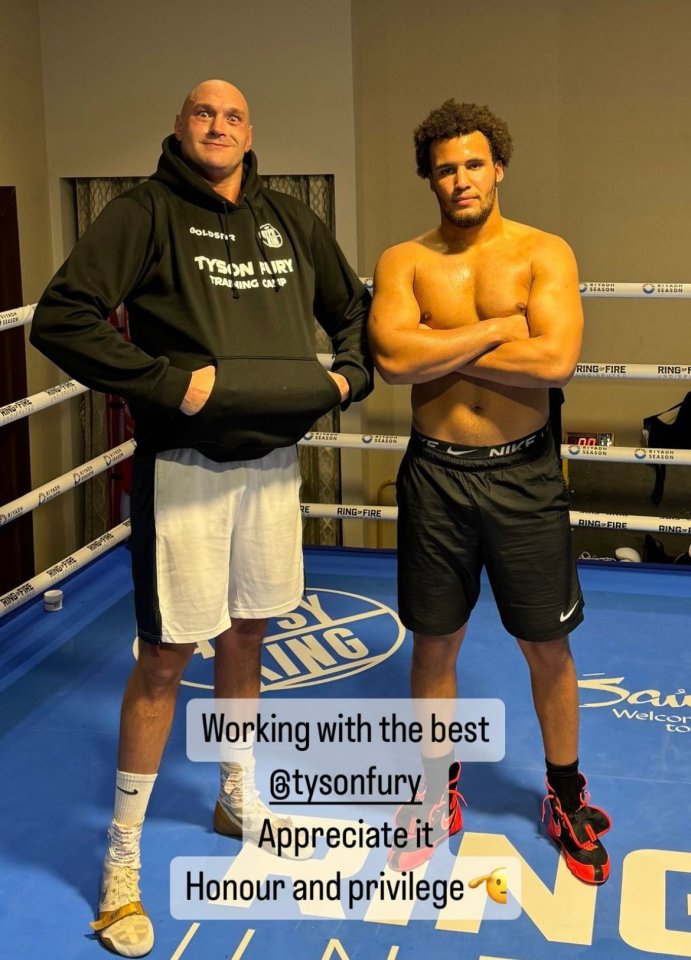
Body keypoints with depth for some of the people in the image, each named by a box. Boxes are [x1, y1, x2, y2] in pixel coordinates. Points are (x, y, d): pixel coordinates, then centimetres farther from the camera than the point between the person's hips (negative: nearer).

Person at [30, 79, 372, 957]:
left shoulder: (289, 221, 10)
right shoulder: (146, 213, -7)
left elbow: (354, 310, 22)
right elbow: (60, 319, -17)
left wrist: (349, 374, 4)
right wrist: (169, 382, -22)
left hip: (274, 461, 5)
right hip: (185, 466, -5)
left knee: (246, 633, 18)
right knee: (165, 658, -1)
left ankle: (238, 800, 39)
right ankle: (122, 862, 15)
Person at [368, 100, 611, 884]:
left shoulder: (544, 254, -3)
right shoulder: (404, 261, 1)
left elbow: (556, 360, -20)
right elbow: (393, 358, -17)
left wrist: (440, 346, -13)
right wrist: (499, 327, -15)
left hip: (523, 474, -1)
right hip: (436, 475, 1)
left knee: (546, 645, 10)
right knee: (434, 642, 12)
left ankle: (567, 799, 31)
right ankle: (437, 793, 33)